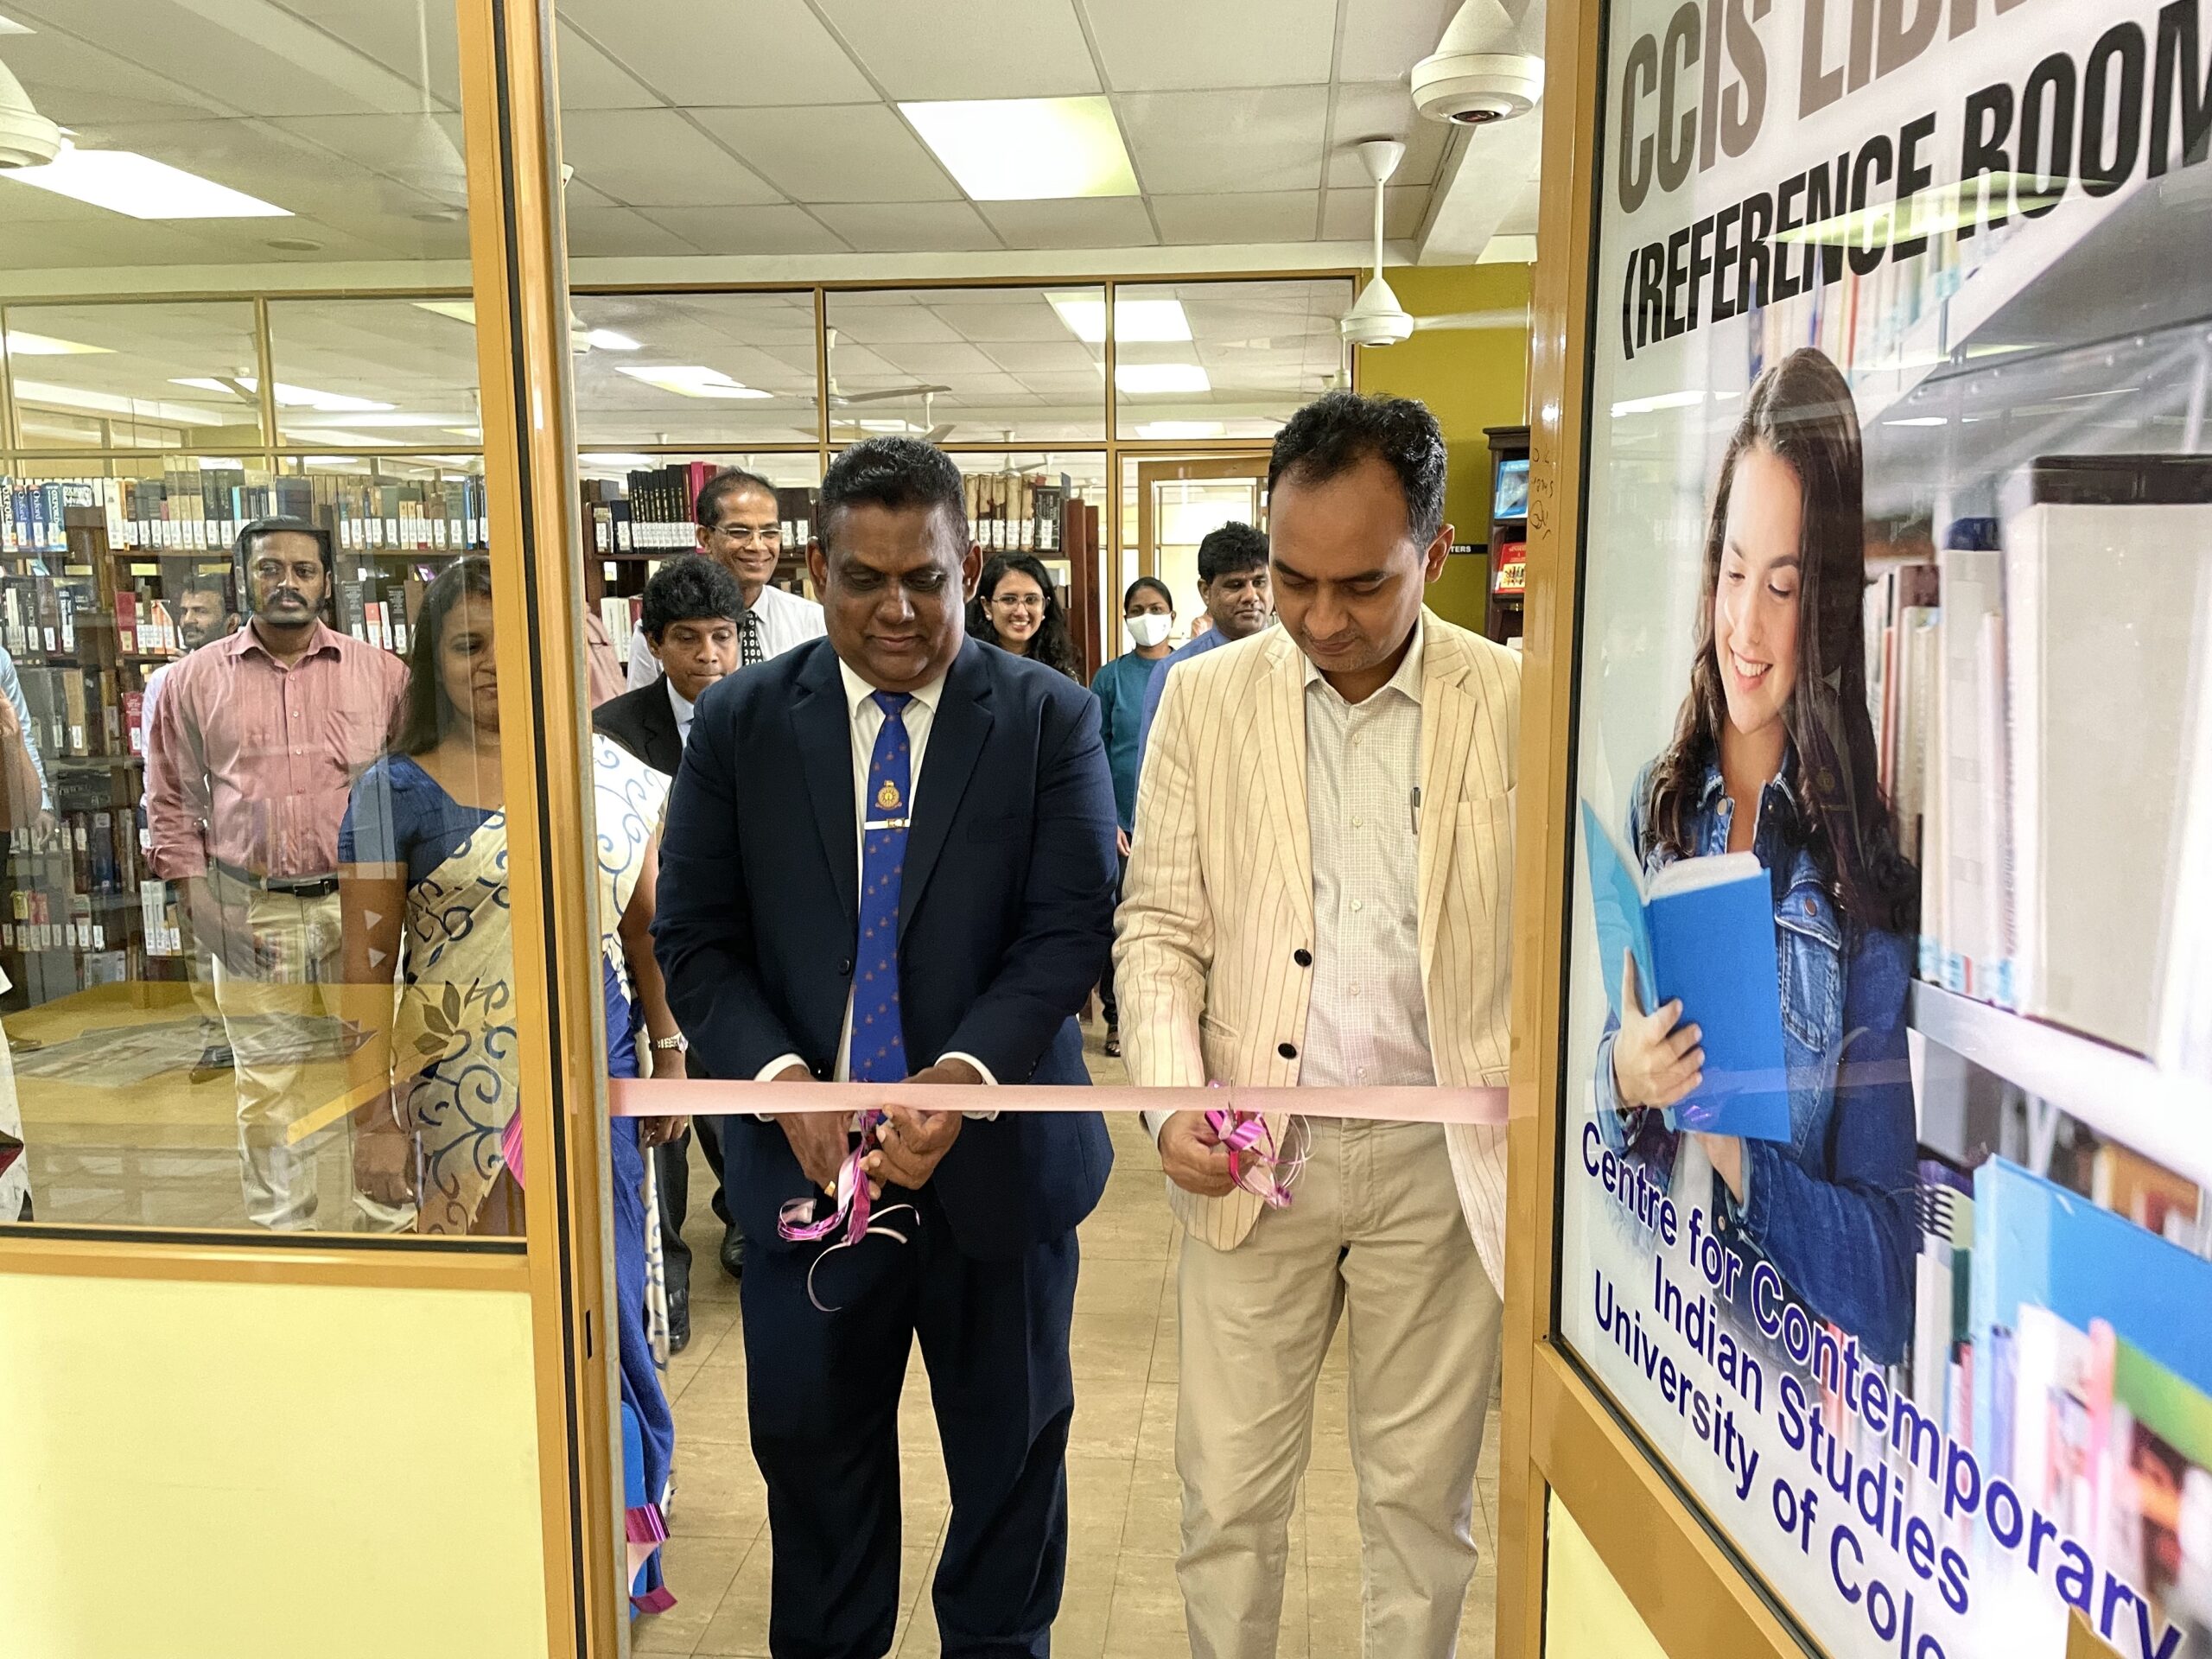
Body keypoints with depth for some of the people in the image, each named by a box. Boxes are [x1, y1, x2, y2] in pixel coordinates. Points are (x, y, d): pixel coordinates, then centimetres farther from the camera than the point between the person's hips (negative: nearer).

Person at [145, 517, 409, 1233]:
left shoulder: (381, 674, 4)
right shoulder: (194, 679, 5)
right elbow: (172, 797, 11)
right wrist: (195, 892, 1)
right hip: (249, 913, 0)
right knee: (268, 1084, 8)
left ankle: (389, 1222, 20)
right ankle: (279, 1226, 22)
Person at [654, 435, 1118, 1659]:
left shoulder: (1051, 719, -3)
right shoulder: (739, 723, 1)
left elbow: (1073, 924, -10)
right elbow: (694, 938, -1)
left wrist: (965, 1075, -24)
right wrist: (782, 1081, -17)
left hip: (998, 1158, 0)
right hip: (805, 1158, 1)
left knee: (1011, 1453, 17)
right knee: (812, 1453, 17)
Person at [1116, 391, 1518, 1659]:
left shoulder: (1519, 706, -4)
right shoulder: (1206, 699, 1)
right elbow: (1159, 927, 3)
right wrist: (1172, 1097, -12)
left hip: (1443, 1161, 0)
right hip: (1252, 1158, 1)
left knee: (1423, 1495, 15)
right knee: (1229, 1493, 11)